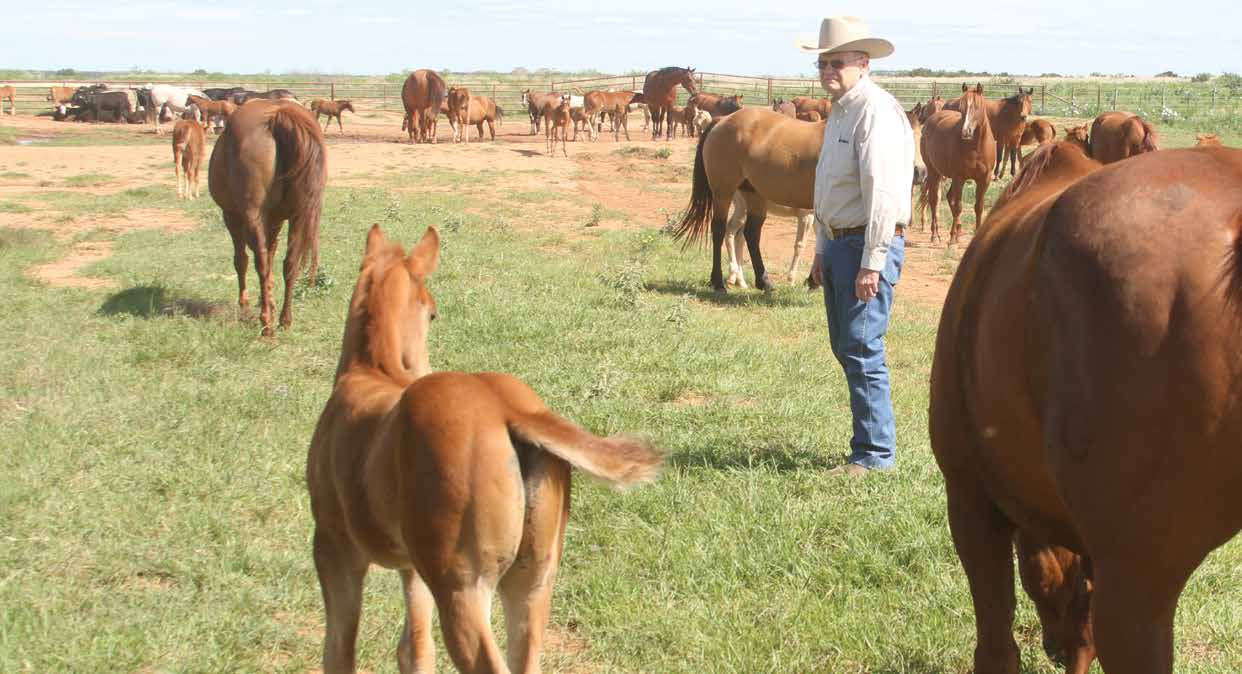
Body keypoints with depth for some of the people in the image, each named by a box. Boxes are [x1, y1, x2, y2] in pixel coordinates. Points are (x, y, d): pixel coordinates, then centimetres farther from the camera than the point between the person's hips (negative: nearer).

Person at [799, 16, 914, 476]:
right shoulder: (838, 112, 16)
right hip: (837, 243, 10)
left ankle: (874, 453, 0)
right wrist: (822, 250, 22)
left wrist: (872, 263, -24)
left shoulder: (875, 110, -15)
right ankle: (871, 439, 23)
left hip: (868, 244, -10)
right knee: (844, 348, 14)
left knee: (861, 350, -8)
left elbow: (881, 192, -22)